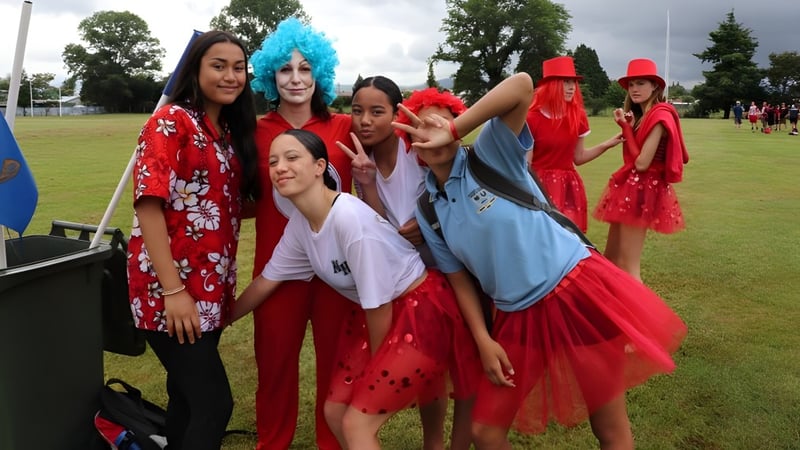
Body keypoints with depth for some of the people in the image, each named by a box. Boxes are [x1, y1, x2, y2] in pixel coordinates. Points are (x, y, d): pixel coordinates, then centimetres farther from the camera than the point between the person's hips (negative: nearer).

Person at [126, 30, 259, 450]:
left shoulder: (232, 130, 12)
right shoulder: (171, 121, -10)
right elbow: (148, 204, -17)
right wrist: (173, 290, -21)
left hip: (210, 287, 8)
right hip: (171, 289, -7)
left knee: (188, 394, 17)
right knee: (214, 402, -6)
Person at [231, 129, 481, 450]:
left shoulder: (350, 218, -29)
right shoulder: (299, 223, -5)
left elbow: (379, 303, -21)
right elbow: (266, 280, 11)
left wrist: (377, 365, -6)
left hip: (420, 310, -8)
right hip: (371, 313, 8)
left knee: (357, 424, -6)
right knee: (335, 412, 12)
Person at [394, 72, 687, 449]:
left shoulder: (490, 156, -10)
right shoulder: (427, 212, 3)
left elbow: (522, 85, -25)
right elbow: (459, 279, 8)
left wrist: (453, 131, -23)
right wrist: (484, 341, 0)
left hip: (578, 293, -4)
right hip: (518, 318, 5)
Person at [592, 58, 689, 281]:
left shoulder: (659, 116, -15)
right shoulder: (640, 115, 14)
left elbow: (642, 163, -20)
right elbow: (632, 158, 8)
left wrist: (625, 126, -13)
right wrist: (627, 125, -3)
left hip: (641, 190, -10)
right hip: (629, 187, 10)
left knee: (629, 267, -5)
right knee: (611, 259, 14)